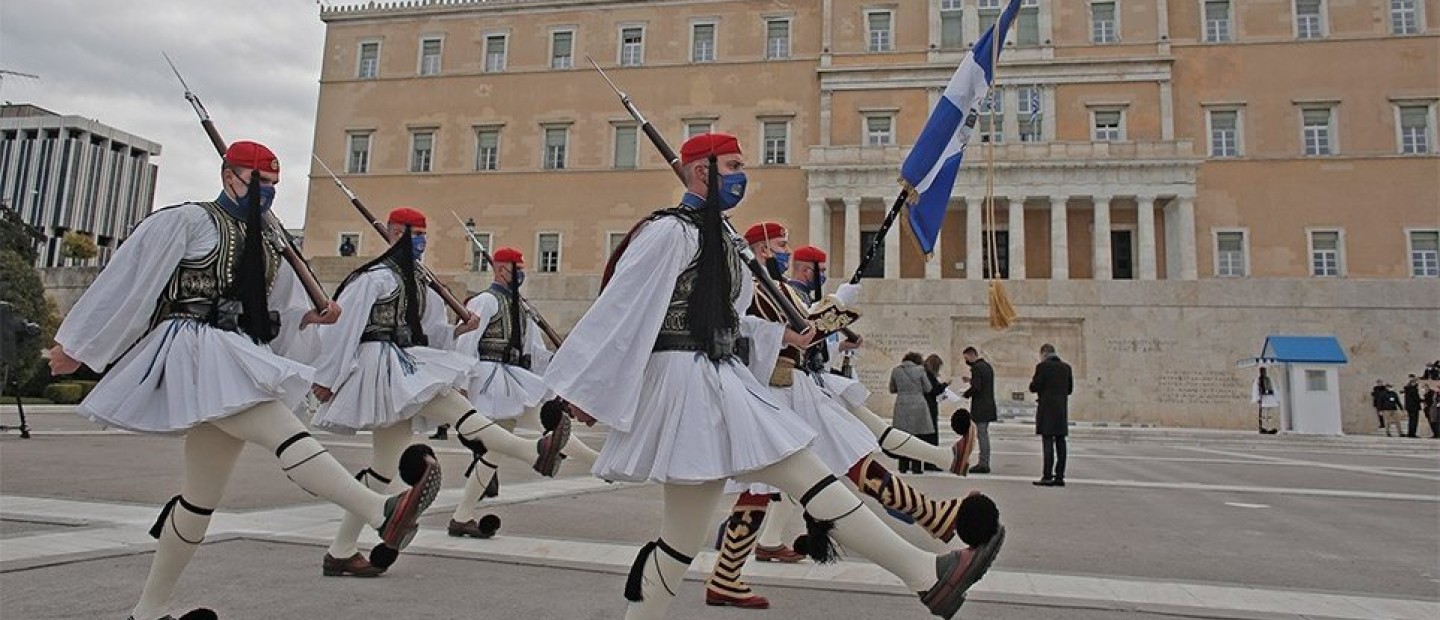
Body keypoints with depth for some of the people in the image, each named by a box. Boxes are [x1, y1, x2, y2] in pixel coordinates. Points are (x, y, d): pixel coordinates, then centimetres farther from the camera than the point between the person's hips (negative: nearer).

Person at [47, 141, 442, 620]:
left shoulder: (265, 249, 21)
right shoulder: (187, 220, 1)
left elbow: (273, 320, 22)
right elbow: (128, 281, 0)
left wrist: (311, 318, 2)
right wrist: (77, 345, 1)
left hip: (235, 361, 8)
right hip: (193, 347, -8)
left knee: (202, 496, 10)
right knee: (285, 432, -28)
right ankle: (383, 513, -44)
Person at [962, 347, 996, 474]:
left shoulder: (976, 368, -16)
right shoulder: (987, 366, 15)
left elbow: (976, 388, -22)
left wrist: (965, 394, -7)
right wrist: (971, 380, 13)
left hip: (980, 408, -10)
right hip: (988, 406, 10)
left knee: (982, 435, -6)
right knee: (984, 435, 14)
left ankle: (983, 464, -3)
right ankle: (984, 463, 19)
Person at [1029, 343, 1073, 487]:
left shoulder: (1042, 366, -9)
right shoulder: (1066, 367, 10)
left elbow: (1034, 387, -11)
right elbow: (1070, 389, 14)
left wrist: (1032, 382, 10)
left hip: (1047, 409, -6)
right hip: (1062, 409, 6)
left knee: (1048, 443, -5)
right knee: (1060, 443, 8)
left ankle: (1047, 477, -6)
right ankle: (1059, 476, 11)